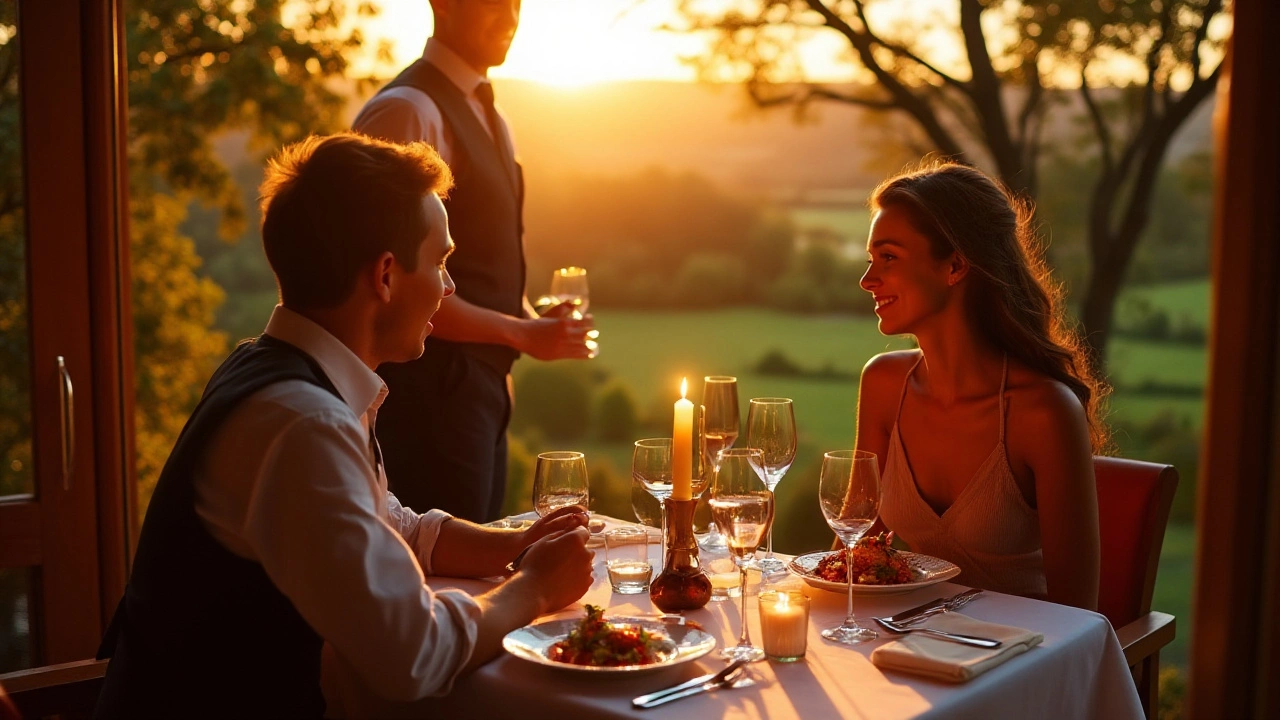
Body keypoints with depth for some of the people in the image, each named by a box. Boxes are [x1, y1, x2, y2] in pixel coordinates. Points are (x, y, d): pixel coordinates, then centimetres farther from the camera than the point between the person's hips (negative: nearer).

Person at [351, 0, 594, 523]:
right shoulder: (407, 111, -14)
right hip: (432, 386, -9)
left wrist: (533, 319, 5)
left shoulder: (488, 119, 16)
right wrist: (521, 333, -18)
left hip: (481, 385, 9)